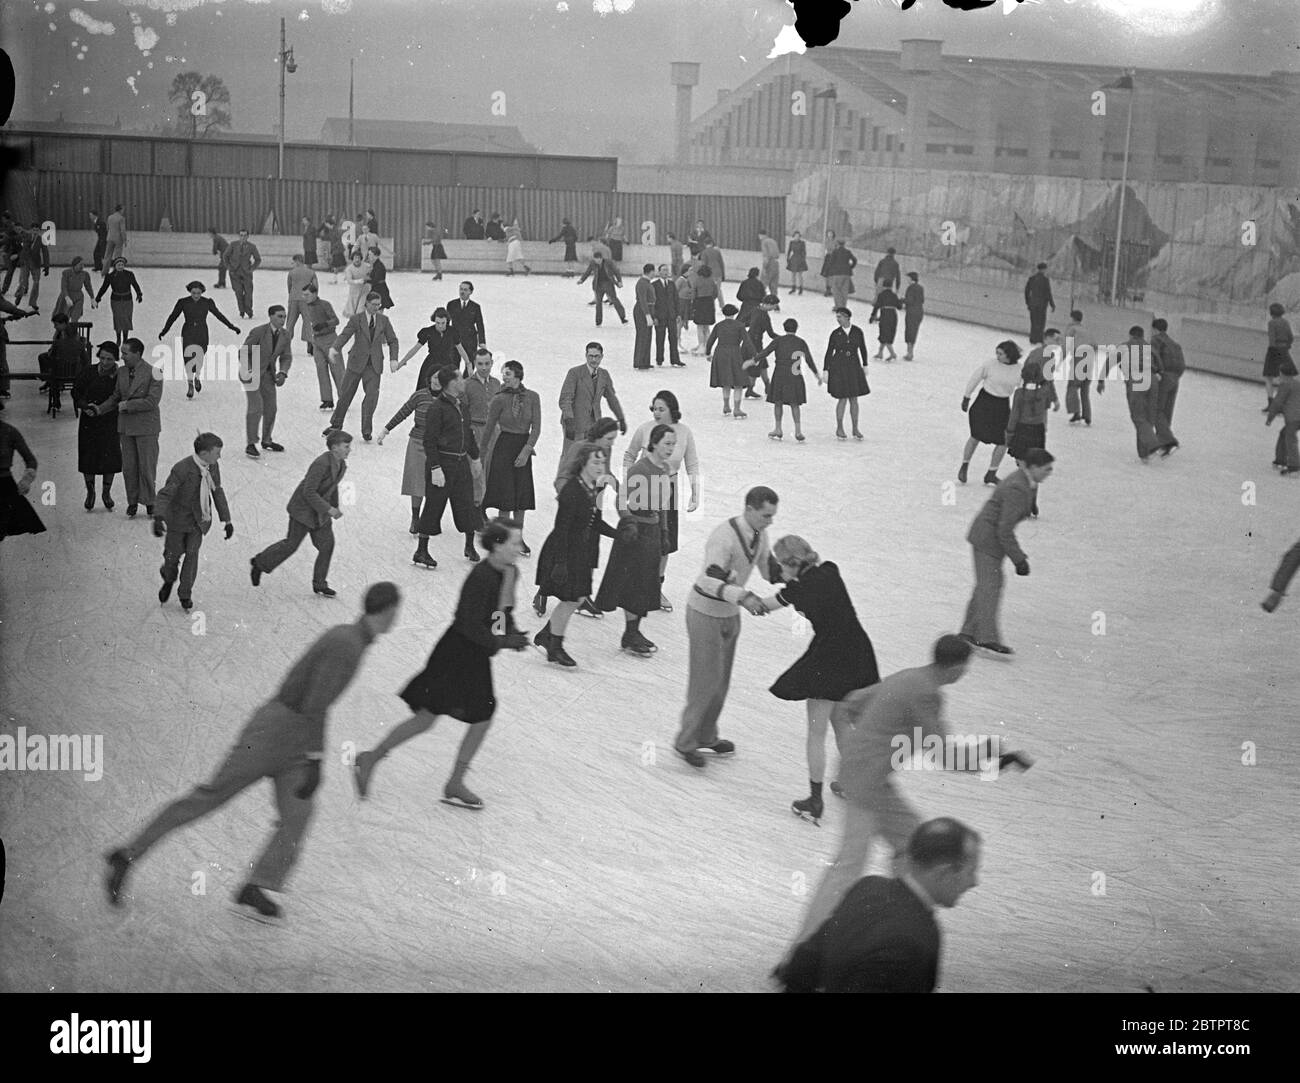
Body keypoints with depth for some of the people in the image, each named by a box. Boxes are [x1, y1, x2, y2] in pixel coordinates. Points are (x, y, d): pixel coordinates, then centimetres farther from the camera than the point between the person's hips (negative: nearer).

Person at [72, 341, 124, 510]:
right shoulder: (89, 373, -7)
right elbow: (76, 392, 2)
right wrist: (85, 406, -14)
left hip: (110, 422, 0)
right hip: (89, 422, 0)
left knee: (110, 457, 1)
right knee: (88, 457, 5)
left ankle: (106, 492, 22)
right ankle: (90, 492, 23)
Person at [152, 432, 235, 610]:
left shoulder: (212, 466, -7)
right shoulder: (182, 469, -26)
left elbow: (218, 493, 6)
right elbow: (165, 494, -26)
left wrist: (227, 520, 8)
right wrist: (158, 518, -42)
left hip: (199, 520, 4)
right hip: (178, 519, -4)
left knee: (192, 553, -4)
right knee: (173, 554, 9)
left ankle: (185, 594, 13)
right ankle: (168, 580, 43)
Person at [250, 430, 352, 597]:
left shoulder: (341, 464, 0)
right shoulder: (321, 463, -28)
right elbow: (309, 492, -29)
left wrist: (335, 508, 19)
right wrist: (328, 509, -29)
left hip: (320, 512, 8)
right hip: (303, 509, -8)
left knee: (327, 544, 4)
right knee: (291, 544, 4)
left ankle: (319, 584, 15)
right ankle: (259, 564, 25)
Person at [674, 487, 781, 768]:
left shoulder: (759, 534, -4)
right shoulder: (725, 537, -30)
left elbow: (769, 568, 10)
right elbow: (712, 581, -42)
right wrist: (743, 597, -56)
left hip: (730, 615, 8)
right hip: (705, 614, -8)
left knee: (721, 681, 17)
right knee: (705, 681, -2)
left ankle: (706, 737, 34)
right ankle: (685, 742, 14)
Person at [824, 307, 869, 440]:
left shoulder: (857, 331, -1)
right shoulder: (835, 334, -5)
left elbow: (863, 348, 12)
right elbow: (829, 353, -1)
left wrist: (865, 365, 17)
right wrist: (825, 371, -5)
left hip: (853, 368, 2)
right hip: (838, 368, -2)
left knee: (854, 399, 5)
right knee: (842, 399, -3)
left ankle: (855, 429, 16)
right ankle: (839, 428, 13)